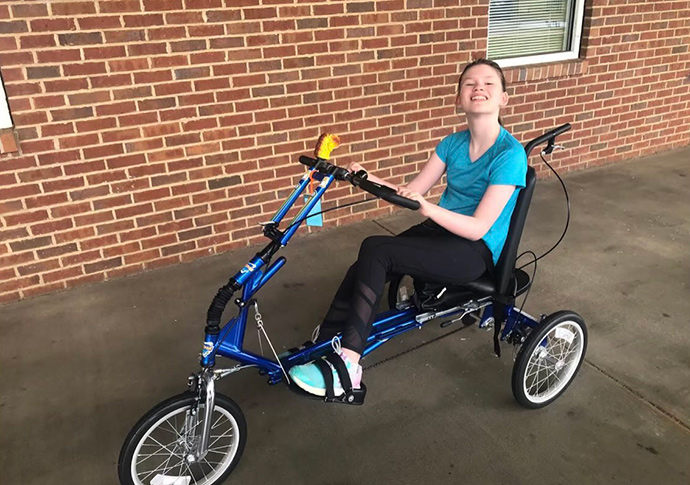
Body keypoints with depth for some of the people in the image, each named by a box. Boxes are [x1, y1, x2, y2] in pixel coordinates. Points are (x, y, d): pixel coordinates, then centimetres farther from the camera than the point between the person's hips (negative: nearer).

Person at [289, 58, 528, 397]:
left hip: (476, 252, -7)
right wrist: (368, 179, -10)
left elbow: (478, 228, -22)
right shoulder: (453, 143, 5)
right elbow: (412, 191, 5)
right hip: (440, 232, 7)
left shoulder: (510, 154, -16)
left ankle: (347, 364, -20)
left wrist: (427, 208, -36)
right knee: (363, 270, -17)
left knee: (375, 250, -26)